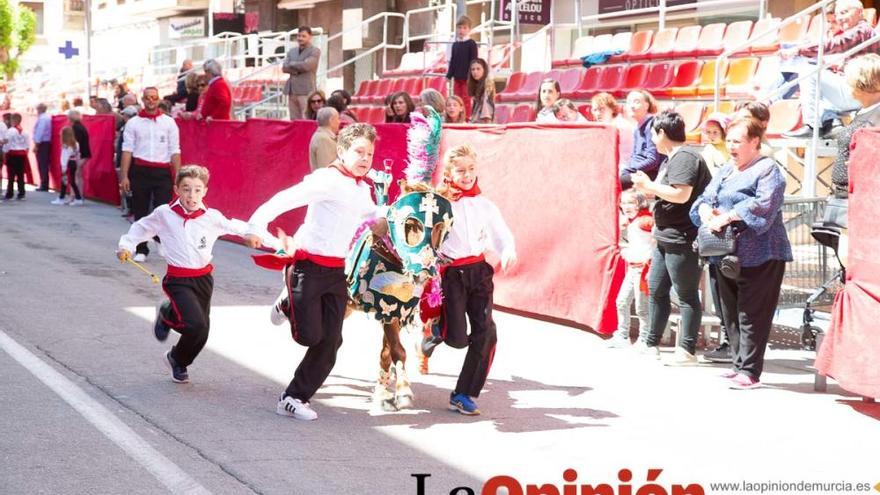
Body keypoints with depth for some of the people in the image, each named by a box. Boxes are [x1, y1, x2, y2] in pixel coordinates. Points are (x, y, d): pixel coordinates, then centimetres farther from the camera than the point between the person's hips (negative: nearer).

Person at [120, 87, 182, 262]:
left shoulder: (169, 122, 7)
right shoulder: (133, 123, 7)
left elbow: (175, 151, 5)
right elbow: (127, 150, 4)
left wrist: (177, 176, -2)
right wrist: (124, 176, -3)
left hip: (163, 171, -1)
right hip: (140, 170, 1)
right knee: (140, 212, 6)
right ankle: (141, 250, 14)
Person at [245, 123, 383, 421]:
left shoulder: (363, 190, 13)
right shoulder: (327, 180, -15)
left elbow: (374, 216, 36)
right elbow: (286, 200, -26)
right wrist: (258, 224, -37)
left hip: (337, 271, 7)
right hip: (308, 265, -7)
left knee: (330, 341, 1)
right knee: (309, 335, -7)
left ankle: (295, 399, 12)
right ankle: (288, 304, 27)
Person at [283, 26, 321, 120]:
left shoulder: (315, 51, 0)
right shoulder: (292, 51, 18)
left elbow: (306, 65, -14)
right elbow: (284, 68, 5)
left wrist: (292, 64, 1)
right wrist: (298, 69, -9)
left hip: (306, 91, -6)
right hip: (292, 90, 6)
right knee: (294, 120, 6)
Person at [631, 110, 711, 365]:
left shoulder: (683, 157, -16)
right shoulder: (671, 158, 16)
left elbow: (681, 194, -26)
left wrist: (649, 186, -16)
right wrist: (648, 187, 6)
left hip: (682, 239, -11)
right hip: (666, 237, 11)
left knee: (686, 295, -3)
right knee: (655, 289, 16)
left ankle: (687, 349, 2)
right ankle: (651, 342, 26)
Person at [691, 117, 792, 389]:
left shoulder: (768, 169, -5)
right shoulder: (725, 170, 20)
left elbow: (765, 204, -20)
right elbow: (705, 198, 14)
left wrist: (726, 217, -22)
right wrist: (707, 212, -10)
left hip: (758, 257, -8)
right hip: (727, 255, 8)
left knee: (751, 315, -8)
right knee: (731, 313, 12)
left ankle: (750, 372, -6)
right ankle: (739, 364, 20)